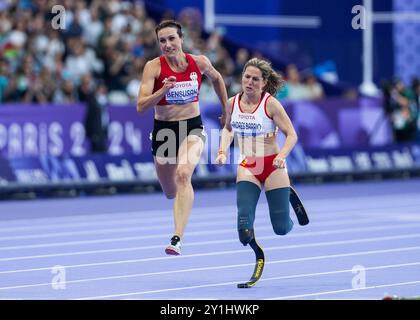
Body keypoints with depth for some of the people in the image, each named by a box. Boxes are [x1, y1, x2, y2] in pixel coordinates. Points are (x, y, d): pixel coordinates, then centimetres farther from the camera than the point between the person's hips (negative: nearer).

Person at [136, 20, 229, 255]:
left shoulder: (199, 62, -8)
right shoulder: (154, 67, -13)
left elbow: (217, 79, 16)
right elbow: (141, 106, -19)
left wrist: (226, 111, 22)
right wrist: (163, 90, -35)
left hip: (192, 128, -1)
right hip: (164, 130, 1)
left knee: (183, 174, -30)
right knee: (171, 193, 15)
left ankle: (178, 239, -35)